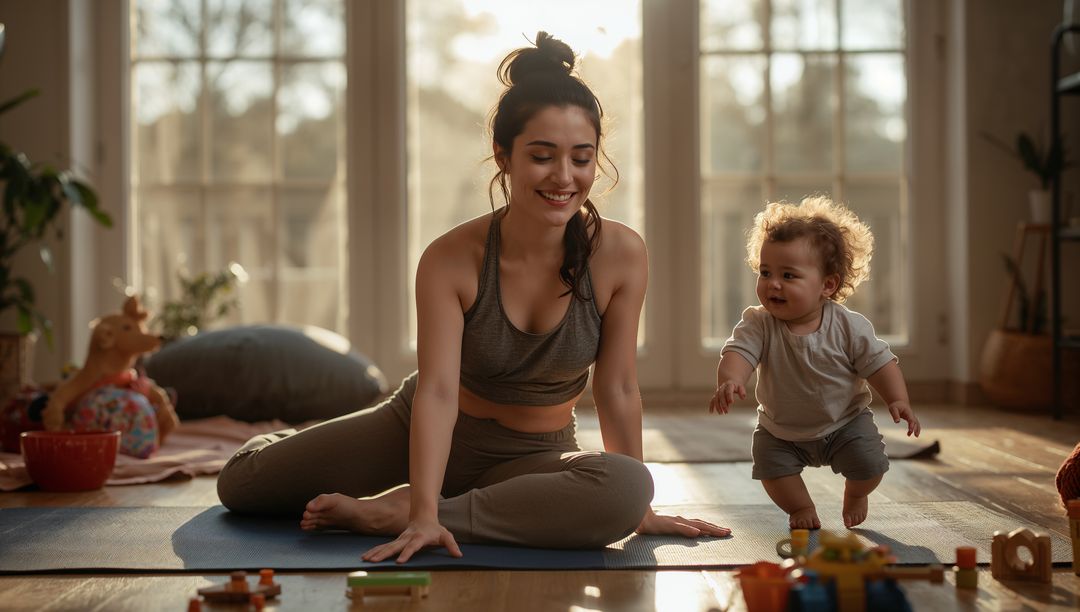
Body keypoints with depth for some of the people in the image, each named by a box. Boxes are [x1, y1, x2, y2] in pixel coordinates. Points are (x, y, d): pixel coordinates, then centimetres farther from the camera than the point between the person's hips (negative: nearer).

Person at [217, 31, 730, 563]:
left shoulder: (620, 255, -20)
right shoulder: (449, 261, -23)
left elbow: (617, 387, -12)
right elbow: (437, 390, -29)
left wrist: (640, 511, -8)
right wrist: (425, 514, -38)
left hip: (533, 456, 1)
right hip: (428, 434, 0)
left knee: (627, 489, -36)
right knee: (239, 487, 0)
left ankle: (392, 512, -22)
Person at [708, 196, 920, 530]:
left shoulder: (849, 326, -22)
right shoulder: (758, 324, -23)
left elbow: (880, 363, -15)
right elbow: (738, 352, -36)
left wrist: (898, 401, -29)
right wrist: (729, 381, -58)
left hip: (845, 422, -1)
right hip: (781, 431, 1)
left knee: (869, 464, -12)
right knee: (771, 466, -13)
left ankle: (855, 495, 27)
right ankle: (801, 508, 20)